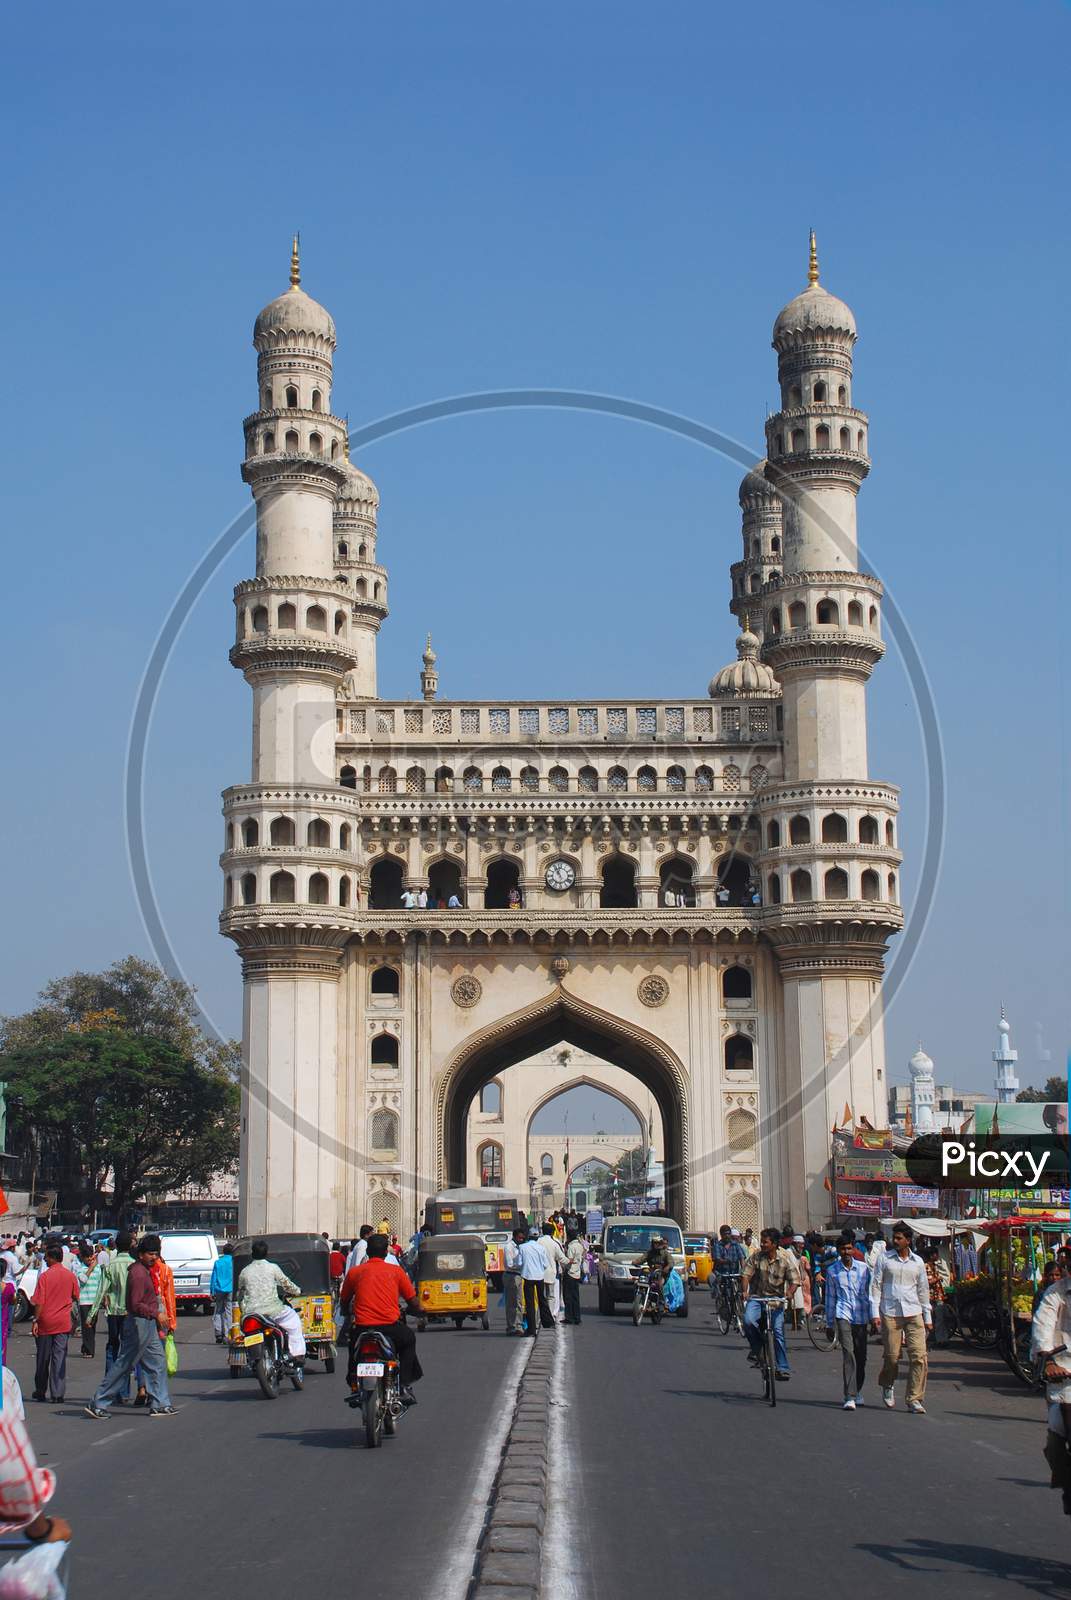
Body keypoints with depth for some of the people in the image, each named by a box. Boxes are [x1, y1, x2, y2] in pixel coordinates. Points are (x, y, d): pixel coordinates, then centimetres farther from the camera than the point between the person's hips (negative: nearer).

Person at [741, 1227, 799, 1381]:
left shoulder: (785, 1259, -7)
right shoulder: (755, 1257, -5)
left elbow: (794, 1280, -6)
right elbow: (746, 1274, -8)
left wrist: (790, 1292, -27)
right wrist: (745, 1291, -26)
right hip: (756, 1297, 0)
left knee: (778, 1332, -7)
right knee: (748, 1321, -26)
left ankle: (782, 1368, 3)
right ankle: (756, 1349, 0)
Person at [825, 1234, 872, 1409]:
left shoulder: (863, 1268, 6)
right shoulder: (832, 1271, 5)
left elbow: (870, 1292, 13)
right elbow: (830, 1297, 12)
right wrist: (829, 1322, 13)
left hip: (861, 1316, 2)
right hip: (843, 1314, -2)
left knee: (861, 1356, 9)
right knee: (848, 1353, -16)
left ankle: (857, 1391, 31)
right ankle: (850, 1397, -20)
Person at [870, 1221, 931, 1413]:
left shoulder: (917, 1261, 11)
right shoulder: (884, 1258, 4)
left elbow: (923, 1289, 17)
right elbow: (875, 1285, 3)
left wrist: (928, 1317, 16)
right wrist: (875, 1314, -4)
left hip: (914, 1313, 2)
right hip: (890, 1314, -2)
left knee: (919, 1356, -9)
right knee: (892, 1356, 1)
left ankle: (914, 1399, -3)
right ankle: (887, 1384, 31)